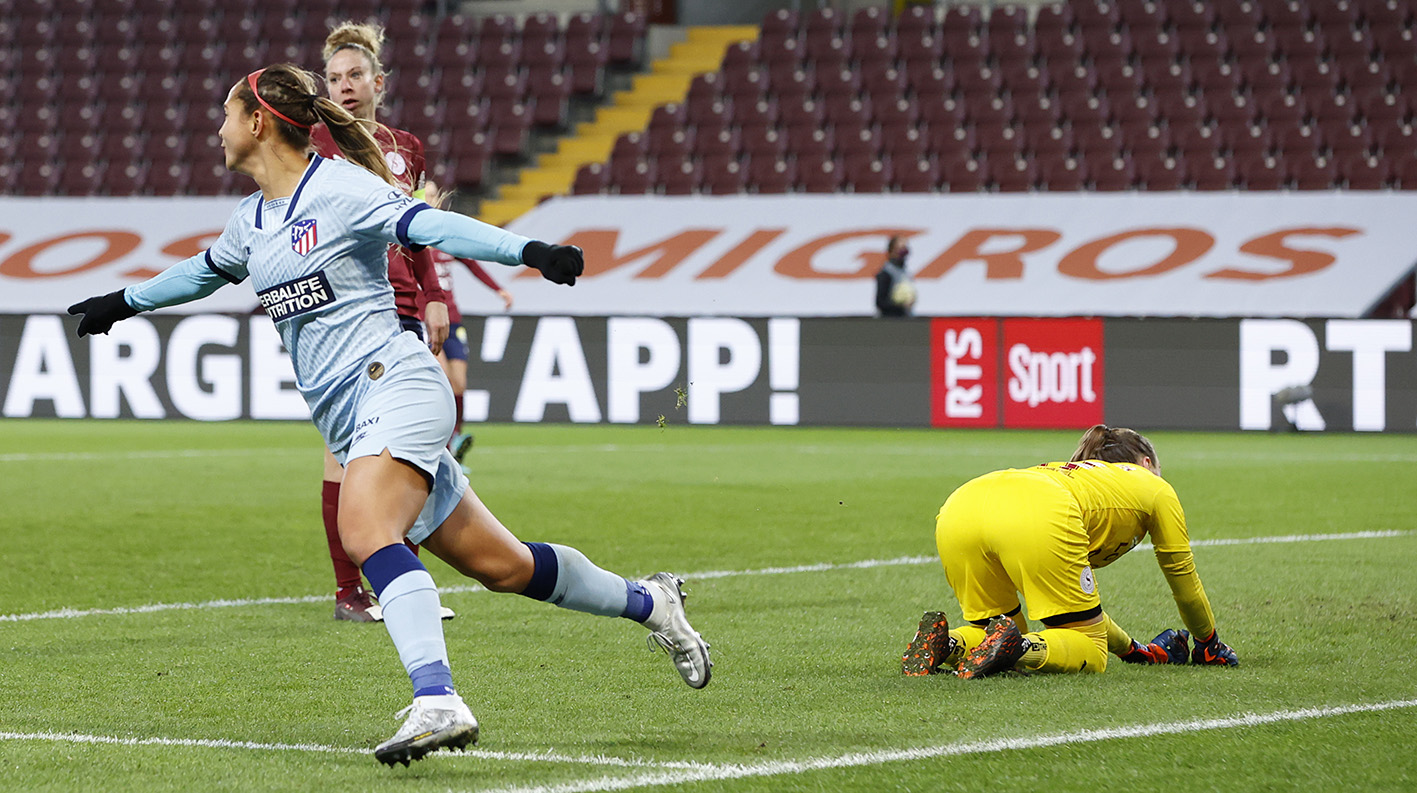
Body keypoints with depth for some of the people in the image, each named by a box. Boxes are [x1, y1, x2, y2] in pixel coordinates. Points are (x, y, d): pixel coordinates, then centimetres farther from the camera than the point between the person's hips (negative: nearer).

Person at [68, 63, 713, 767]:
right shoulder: (251, 221, 18)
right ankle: (648, 603, 25)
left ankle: (437, 702, -44)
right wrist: (125, 301, 53)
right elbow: (206, 270, 39)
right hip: (347, 419, 8)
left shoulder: (339, 187, -7)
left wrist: (527, 250, -34)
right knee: (499, 564, 7)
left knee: (365, 529, -31)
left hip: (394, 383, -8)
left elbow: (432, 226, -19)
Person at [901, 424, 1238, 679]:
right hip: (1037, 522, -6)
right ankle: (1023, 648, -24)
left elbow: (1079, 599, 53)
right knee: (1090, 653, 7)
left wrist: (1132, 649, 60)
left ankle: (946, 643, -7)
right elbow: (1183, 578, 41)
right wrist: (1209, 643, 58)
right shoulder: (1156, 488, 33)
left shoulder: (1067, 473, 46)